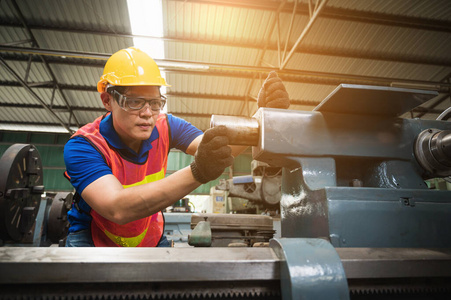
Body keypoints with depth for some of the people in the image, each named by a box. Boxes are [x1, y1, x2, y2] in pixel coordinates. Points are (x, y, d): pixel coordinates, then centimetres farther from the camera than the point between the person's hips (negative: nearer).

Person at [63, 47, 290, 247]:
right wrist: (197, 173, -51)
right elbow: (118, 209, -40)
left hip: (150, 238, 2)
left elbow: (222, 150, -23)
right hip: (93, 240, -1)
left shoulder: (165, 127, -13)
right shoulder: (82, 147, -25)